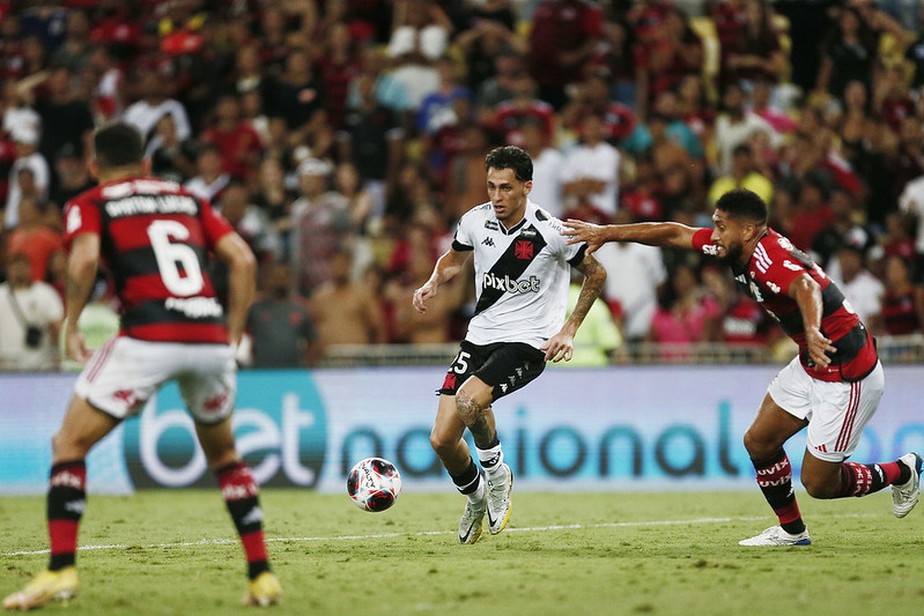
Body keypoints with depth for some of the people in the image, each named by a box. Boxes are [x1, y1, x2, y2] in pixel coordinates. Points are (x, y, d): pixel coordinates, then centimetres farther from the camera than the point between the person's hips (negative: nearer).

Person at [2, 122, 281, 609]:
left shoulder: (89, 205, 13)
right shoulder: (187, 199, 24)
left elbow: (85, 258, -8)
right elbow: (243, 258, 14)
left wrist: (71, 324, 3)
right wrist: (233, 331, 18)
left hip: (148, 337, -4)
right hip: (211, 337, 4)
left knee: (69, 444, 10)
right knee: (223, 453, 26)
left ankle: (61, 569, -4)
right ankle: (262, 574, 16)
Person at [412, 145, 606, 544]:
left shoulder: (550, 231, -14)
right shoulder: (475, 221, -2)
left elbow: (596, 274, 1)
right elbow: (455, 257, 21)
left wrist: (568, 330, -6)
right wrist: (434, 282, -1)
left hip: (528, 343, -5)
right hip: (480, 335, 5)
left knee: (469, 399, -33)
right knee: (442, 439, -4)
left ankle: (496, 473, -4)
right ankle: (475, 498, 28)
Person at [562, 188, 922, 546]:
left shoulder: (770, 260, -28)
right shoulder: (738, 247, -1)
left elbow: (806, 287, -50)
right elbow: (674, 234, 9)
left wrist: (812, 331, -71)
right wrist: (607, 232, 13)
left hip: (846, 376, -9)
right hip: (810, 366, 9)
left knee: (818, 483, -1)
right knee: (758, 442, 10)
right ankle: (791, 531, 27)